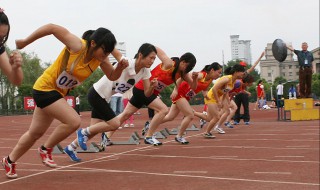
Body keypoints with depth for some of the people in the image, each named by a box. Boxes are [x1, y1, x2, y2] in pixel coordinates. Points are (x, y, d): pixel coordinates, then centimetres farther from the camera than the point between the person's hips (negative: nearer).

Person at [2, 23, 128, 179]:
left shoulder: (101, 59, -9)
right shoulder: (77, 46, -29)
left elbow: (112, 76, 4)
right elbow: (51, 27, -24)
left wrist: (121, 66, -18)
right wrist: (25, 42, -16)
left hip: (58, 93, 8)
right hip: (45, 87, -8)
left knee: (35, 133, 18)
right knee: (74, 121, -22)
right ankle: (46, 149, 2)